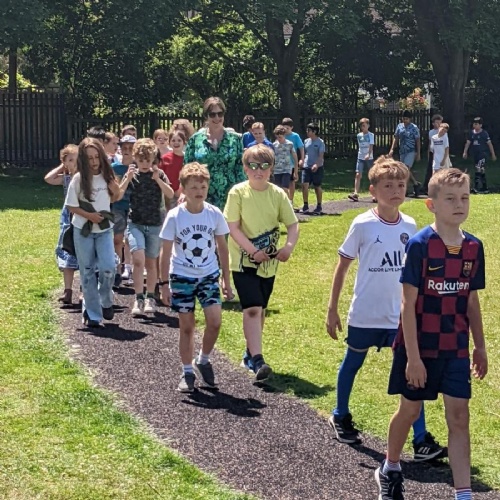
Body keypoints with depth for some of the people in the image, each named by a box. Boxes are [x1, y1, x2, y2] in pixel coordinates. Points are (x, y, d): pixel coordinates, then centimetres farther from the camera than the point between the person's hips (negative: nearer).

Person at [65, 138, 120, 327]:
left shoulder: (107, 176, -3)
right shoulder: (78, 179, -12)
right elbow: (71, 206, -6)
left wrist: (116, 192, -8)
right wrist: (89, 215, -18)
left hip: (104, 229, 2)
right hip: (83, 230, -2)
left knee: (108, 268, -12)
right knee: (87, 272, 4)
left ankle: (105, 302, 16)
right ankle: (92, 314, 13)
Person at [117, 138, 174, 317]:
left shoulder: (158, 174, 1)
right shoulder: (131, 174, 1)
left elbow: (170, 195, -11)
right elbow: (118, 195, -9)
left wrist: (158, 179, -21)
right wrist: (128, 178, -20)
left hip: (155, 224, 1)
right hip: (135, 223, -1)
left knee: (150, 262, 10)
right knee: (138, 259, -18)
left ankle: (150, 298, 23)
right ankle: (138, 299, -14)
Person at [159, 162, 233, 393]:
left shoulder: (214, 214, -5)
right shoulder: (175, 216, -10)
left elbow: (222, 247, 6)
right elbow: (166, 252, -5)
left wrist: (226, 279, 8)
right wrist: (164, 284, -6)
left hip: (208, 275, 2)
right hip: (182, 277, -2)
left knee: (215, 320, -11)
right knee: (187, 326, 4)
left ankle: (203, 361, 14)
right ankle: (187, 372, 18)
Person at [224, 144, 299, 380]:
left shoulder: (278, 194, -1)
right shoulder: (238, 192, -9)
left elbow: (293, 224, 1)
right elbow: (233, 228, -12)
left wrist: (289, 246, -17)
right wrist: (253, 251, -20)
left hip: (269, 262, 4)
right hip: (244, 260, -4)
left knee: (260, 309, 16)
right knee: (252, 309, -14)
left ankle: (250, 353, 32)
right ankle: (257, 360, -18)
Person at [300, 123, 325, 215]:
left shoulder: (320, 142, -6)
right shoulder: (306, 141, 10)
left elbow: (321, 156, -14)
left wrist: (316, 164, -29)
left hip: (317, 168, -4)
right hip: (307, 167, 4)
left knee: (317, 187, 4)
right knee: (304, 185, -9)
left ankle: (319, 206, 16)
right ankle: (305, 206, -1)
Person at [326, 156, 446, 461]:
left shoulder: (410, 226, 0)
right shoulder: (363, 225, -11)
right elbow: (343, 266, -4)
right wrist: (332, 309, -4)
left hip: (399, 315, 3)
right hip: (365, 314, -3)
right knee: (352, 364, 16)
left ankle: (421, 441, 2)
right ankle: (341, 417, 39)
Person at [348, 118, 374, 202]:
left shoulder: (371, 135, -6)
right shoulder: (359, 135, 8)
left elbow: (371, 146, -19)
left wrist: (368, 154, -34)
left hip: (369, 158, -3)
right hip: (360, 158, 3)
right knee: (358, 175, -11)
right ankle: (355, 194, -17)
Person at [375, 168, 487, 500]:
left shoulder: (474, 247, 0)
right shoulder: (420, 245, -15)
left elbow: (472, 301, 10)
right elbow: (409, 304, -15)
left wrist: (480, 347, 12)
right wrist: (413, 355, -17)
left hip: (456, 349, 4)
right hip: (420, 347, -4)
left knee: (459, 417, 1)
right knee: (410, 410, 12)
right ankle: (390, 470, 37)